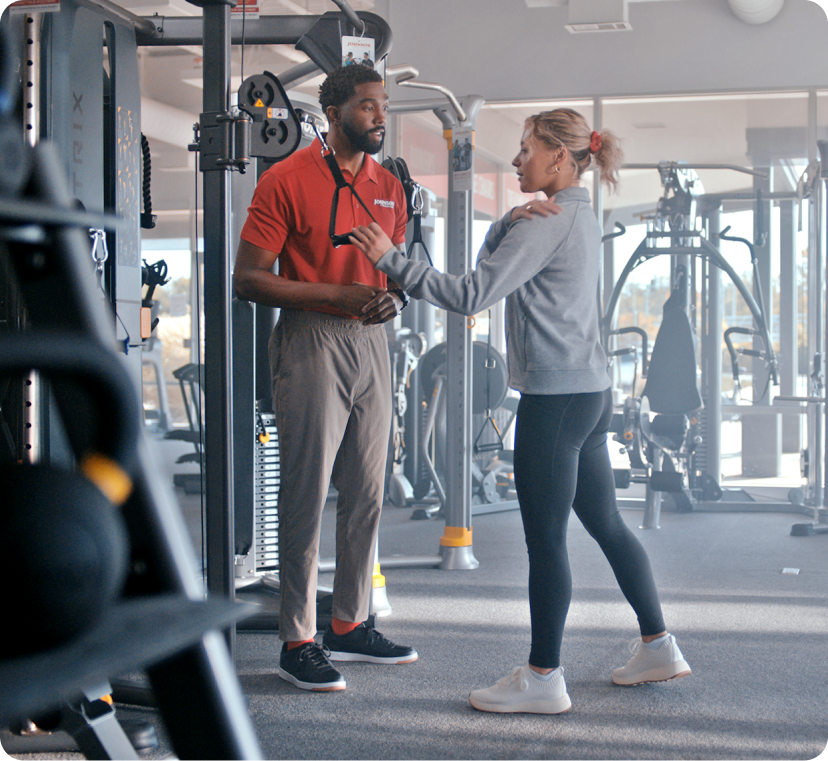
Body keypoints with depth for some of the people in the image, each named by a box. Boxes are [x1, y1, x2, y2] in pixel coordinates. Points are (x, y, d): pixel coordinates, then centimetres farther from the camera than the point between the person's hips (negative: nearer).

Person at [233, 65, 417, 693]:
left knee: (367, 494, 10)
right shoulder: (287, 180, -6)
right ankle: (298, 641, 6)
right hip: (311, 342, -6)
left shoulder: (389, 186, 13)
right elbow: (248, 279, -10)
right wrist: (335, 294, -19)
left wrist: (393, 296, -3)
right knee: (306, 494, -3)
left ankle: (351, 625, 23)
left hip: (371, 341, 7)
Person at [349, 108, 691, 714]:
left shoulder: (548, 224, -13)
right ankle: (659, 646, 24)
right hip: (590, 392, 10)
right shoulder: (579, 217, 18)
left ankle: (544, 677, 4)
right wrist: (512, 220, -4)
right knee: (606, 524, 16)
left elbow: (472, 294, -20)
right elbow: (494, 259, 16)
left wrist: (390, 259, -17)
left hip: (555, 399, -10)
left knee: (546, 538, -3)